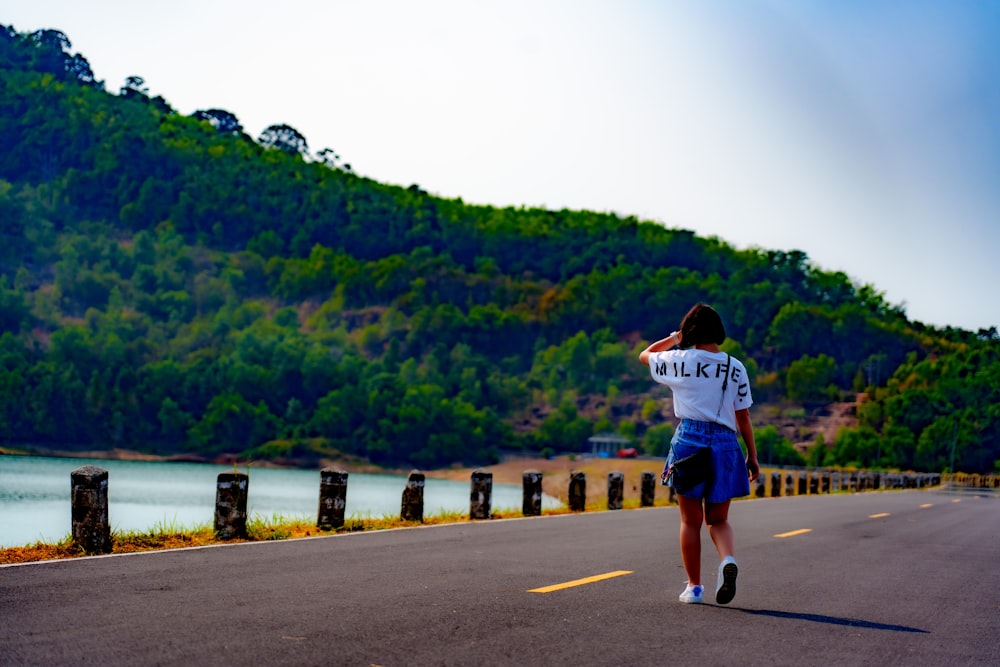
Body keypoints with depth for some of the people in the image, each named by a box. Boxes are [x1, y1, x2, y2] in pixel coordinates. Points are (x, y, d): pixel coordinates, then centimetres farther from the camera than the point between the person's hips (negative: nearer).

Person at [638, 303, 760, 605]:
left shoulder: (680, 360, -1)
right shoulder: (735, 368, 4)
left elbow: (644, 356, 19)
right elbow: (743, 417, 4)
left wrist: (674, 338, 31)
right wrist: (752, 456, 11)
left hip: (689, 440, -2)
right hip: (725, 443, 2)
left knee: (690, 520, 9)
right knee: (718, 519, 12)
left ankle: (694, 586, 11)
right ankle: (728, 559, -17)